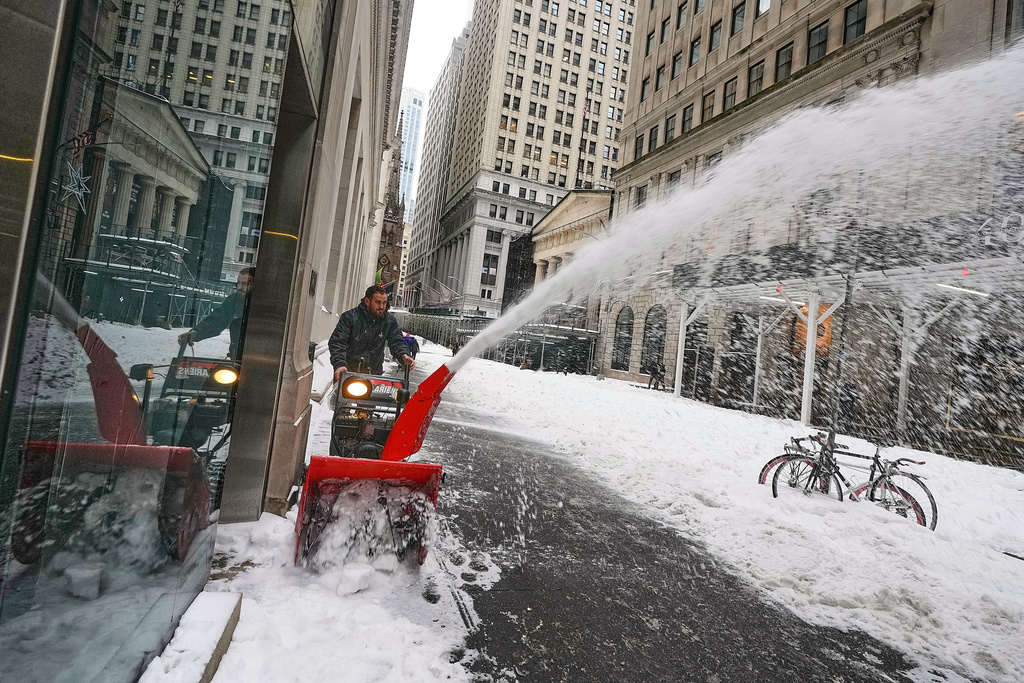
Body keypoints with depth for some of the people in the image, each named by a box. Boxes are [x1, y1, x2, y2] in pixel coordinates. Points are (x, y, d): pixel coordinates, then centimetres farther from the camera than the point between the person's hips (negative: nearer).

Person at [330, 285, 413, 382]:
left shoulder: (390, 321, 2)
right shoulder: (350, 317, -8)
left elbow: (396, 341, -2)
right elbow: (337, 342, -12)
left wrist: (403, 355, -27)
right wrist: (339, 364, -28)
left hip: (374, 373, 3)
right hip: (348, 370, -2)